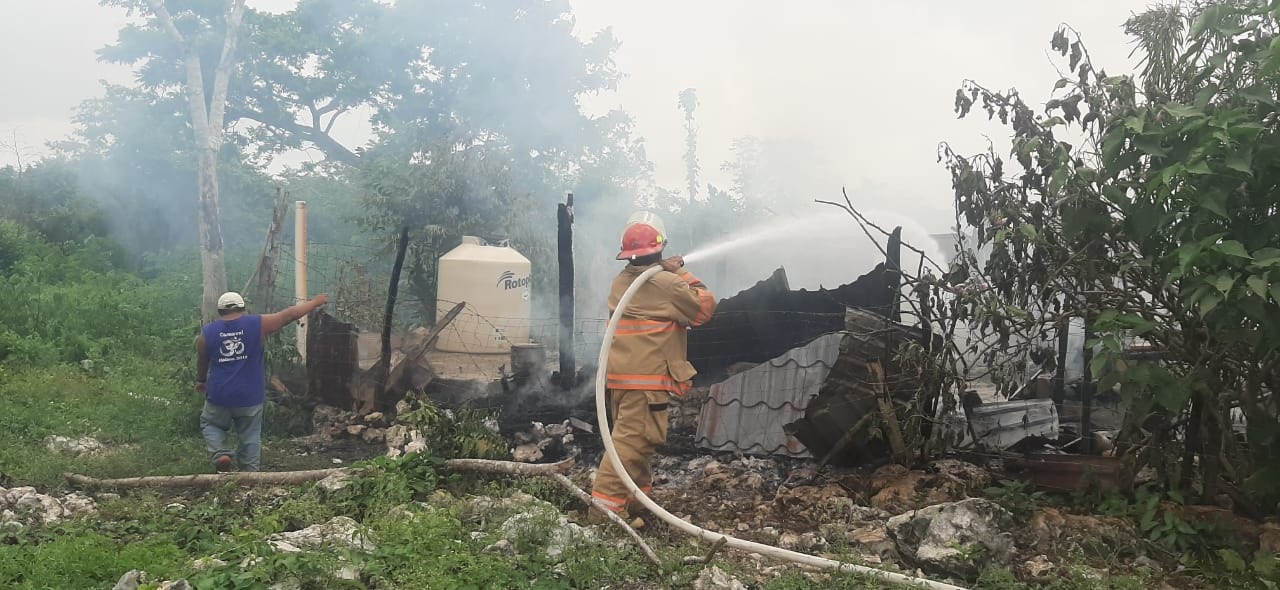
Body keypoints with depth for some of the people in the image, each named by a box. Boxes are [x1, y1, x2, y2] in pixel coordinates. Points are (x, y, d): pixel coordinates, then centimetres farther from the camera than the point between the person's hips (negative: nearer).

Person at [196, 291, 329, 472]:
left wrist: (201, 381, 33)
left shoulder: (207, 332, -1)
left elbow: (201, 362, 14)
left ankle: (220, 454, 0)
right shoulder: (256, 324, -6)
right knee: (250, 437, 11)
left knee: (211, 425, 22)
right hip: (250, 397, 0)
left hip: (219, 397, 1)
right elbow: (290, 314, -2)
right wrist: (316, 302, 11)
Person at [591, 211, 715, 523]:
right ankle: (606, 504, -12)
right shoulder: (666, 284, -12)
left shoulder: (621, 282, 12)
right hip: (646, 378, -9)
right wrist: (680, 273, 1)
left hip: (619, 375, 9)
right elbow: (705, 307, -3)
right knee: (633, 439, -9)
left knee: (634, 436, 19)